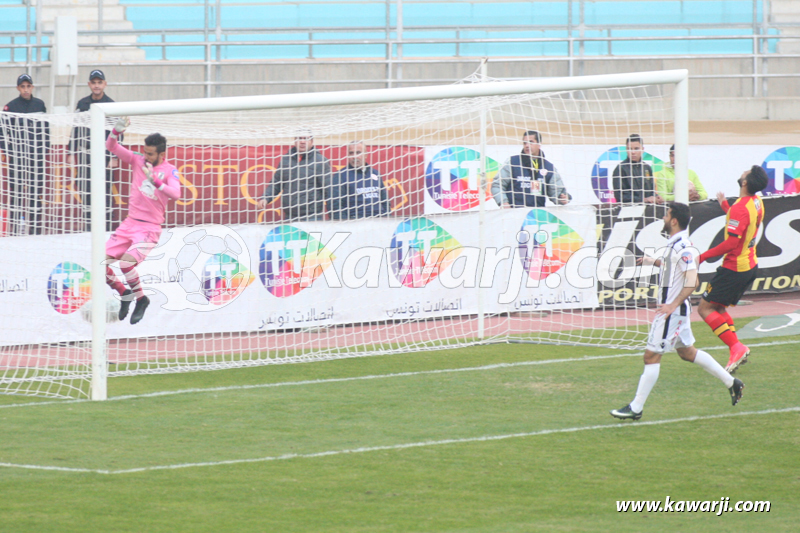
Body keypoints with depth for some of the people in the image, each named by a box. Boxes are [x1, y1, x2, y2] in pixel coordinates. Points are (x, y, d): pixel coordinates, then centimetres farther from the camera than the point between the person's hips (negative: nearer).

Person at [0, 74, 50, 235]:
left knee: (36, 189, 4)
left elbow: (46, 129, 13)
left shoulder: (39, 105, 6)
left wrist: (45, 148, 8)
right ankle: (15, 226, -1)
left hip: (36, 153, 3)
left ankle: (36, 226, 10)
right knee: (16, 189, -4)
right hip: (17, 154, -3)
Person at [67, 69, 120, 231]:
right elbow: (75, 130, 14)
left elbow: (118, 133, -1)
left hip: (103, 154, -3)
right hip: (84, 154, 3)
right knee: (85, 192, 2)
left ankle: (106, 228, -2)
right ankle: (89, 228, 9)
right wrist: (72, 153, 9)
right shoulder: (82, 104, 9)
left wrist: (114, 157, -7)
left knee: (104, 192, -6)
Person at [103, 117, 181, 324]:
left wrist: (155, 181, -37)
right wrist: (117, 130, -19)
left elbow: (175, 194, -24)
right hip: (129, 223, 5)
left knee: (126, 263, -26)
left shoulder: (170, 171, -7)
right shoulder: (137, 160, 5)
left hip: (150, 228, -5)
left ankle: (141, 299, -1)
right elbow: (111, 146, 1)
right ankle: (125, 294, 20)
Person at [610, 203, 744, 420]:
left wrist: (673, 305, -32)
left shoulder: (683, 248, -20)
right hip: (671, 307, 10)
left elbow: (692, 281, -26)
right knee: (687, 352, 19)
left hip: (673, 311, -10)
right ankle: (731, 383, 25)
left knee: (651, 356, -6)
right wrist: (655, 262, 32)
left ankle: (636, 408, -2)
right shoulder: (674, 244, 9)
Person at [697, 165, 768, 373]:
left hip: (735, 268, -9)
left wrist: (702, 257, -20)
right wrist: (724, 204, 35)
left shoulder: (740, 208, -24)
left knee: (705, 308, -4)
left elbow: (731, 243, -28)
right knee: (718, 308, 18)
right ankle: (737, 351, 7)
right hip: (750, 265, 9)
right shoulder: (756, 202, 5)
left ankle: (736, 347, -15)